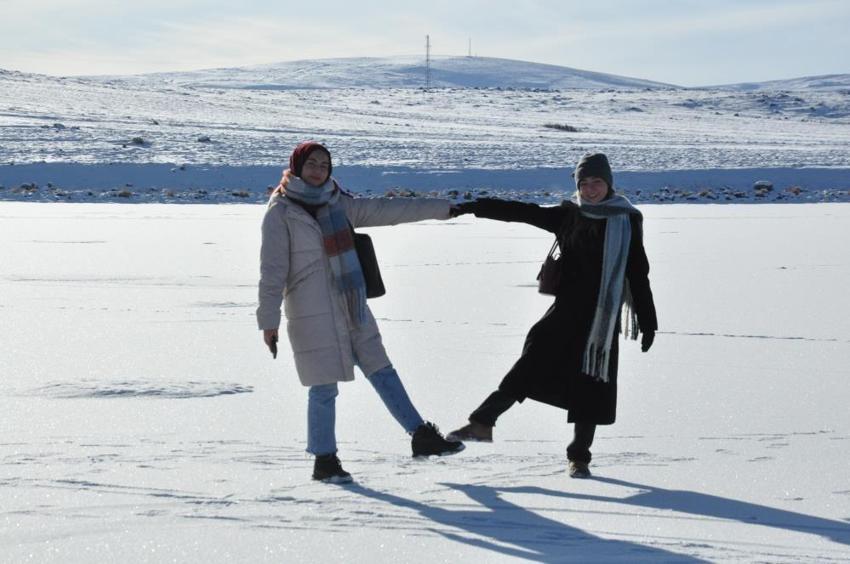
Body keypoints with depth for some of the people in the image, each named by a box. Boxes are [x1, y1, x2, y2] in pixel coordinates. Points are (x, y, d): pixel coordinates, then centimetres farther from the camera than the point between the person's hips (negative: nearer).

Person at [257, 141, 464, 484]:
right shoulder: (280, 213, -7)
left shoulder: (337, 205, 9)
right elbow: (272, 270, -10)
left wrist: (444, 209, 10)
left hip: (350, 307, 6)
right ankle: (324, 461, 11)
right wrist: (268, 321, -14)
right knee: (324, 387, -2)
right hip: (312, 314, -6)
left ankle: (422, 436, 15)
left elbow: (387, 211, 11)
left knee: (382, 373, 9)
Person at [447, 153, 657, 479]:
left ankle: (579, 456, 13)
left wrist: (647, 322, 1)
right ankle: (482, 423, -1)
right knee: (531, 365, -8)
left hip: (602, 318, -1)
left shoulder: (626, 222, 0)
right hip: (566, 311, 2)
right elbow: (523, 213, 4)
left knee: (591, 386, 1)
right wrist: (477, 208, -3)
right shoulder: (569, 216, 7)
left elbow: (639, 274, 2)